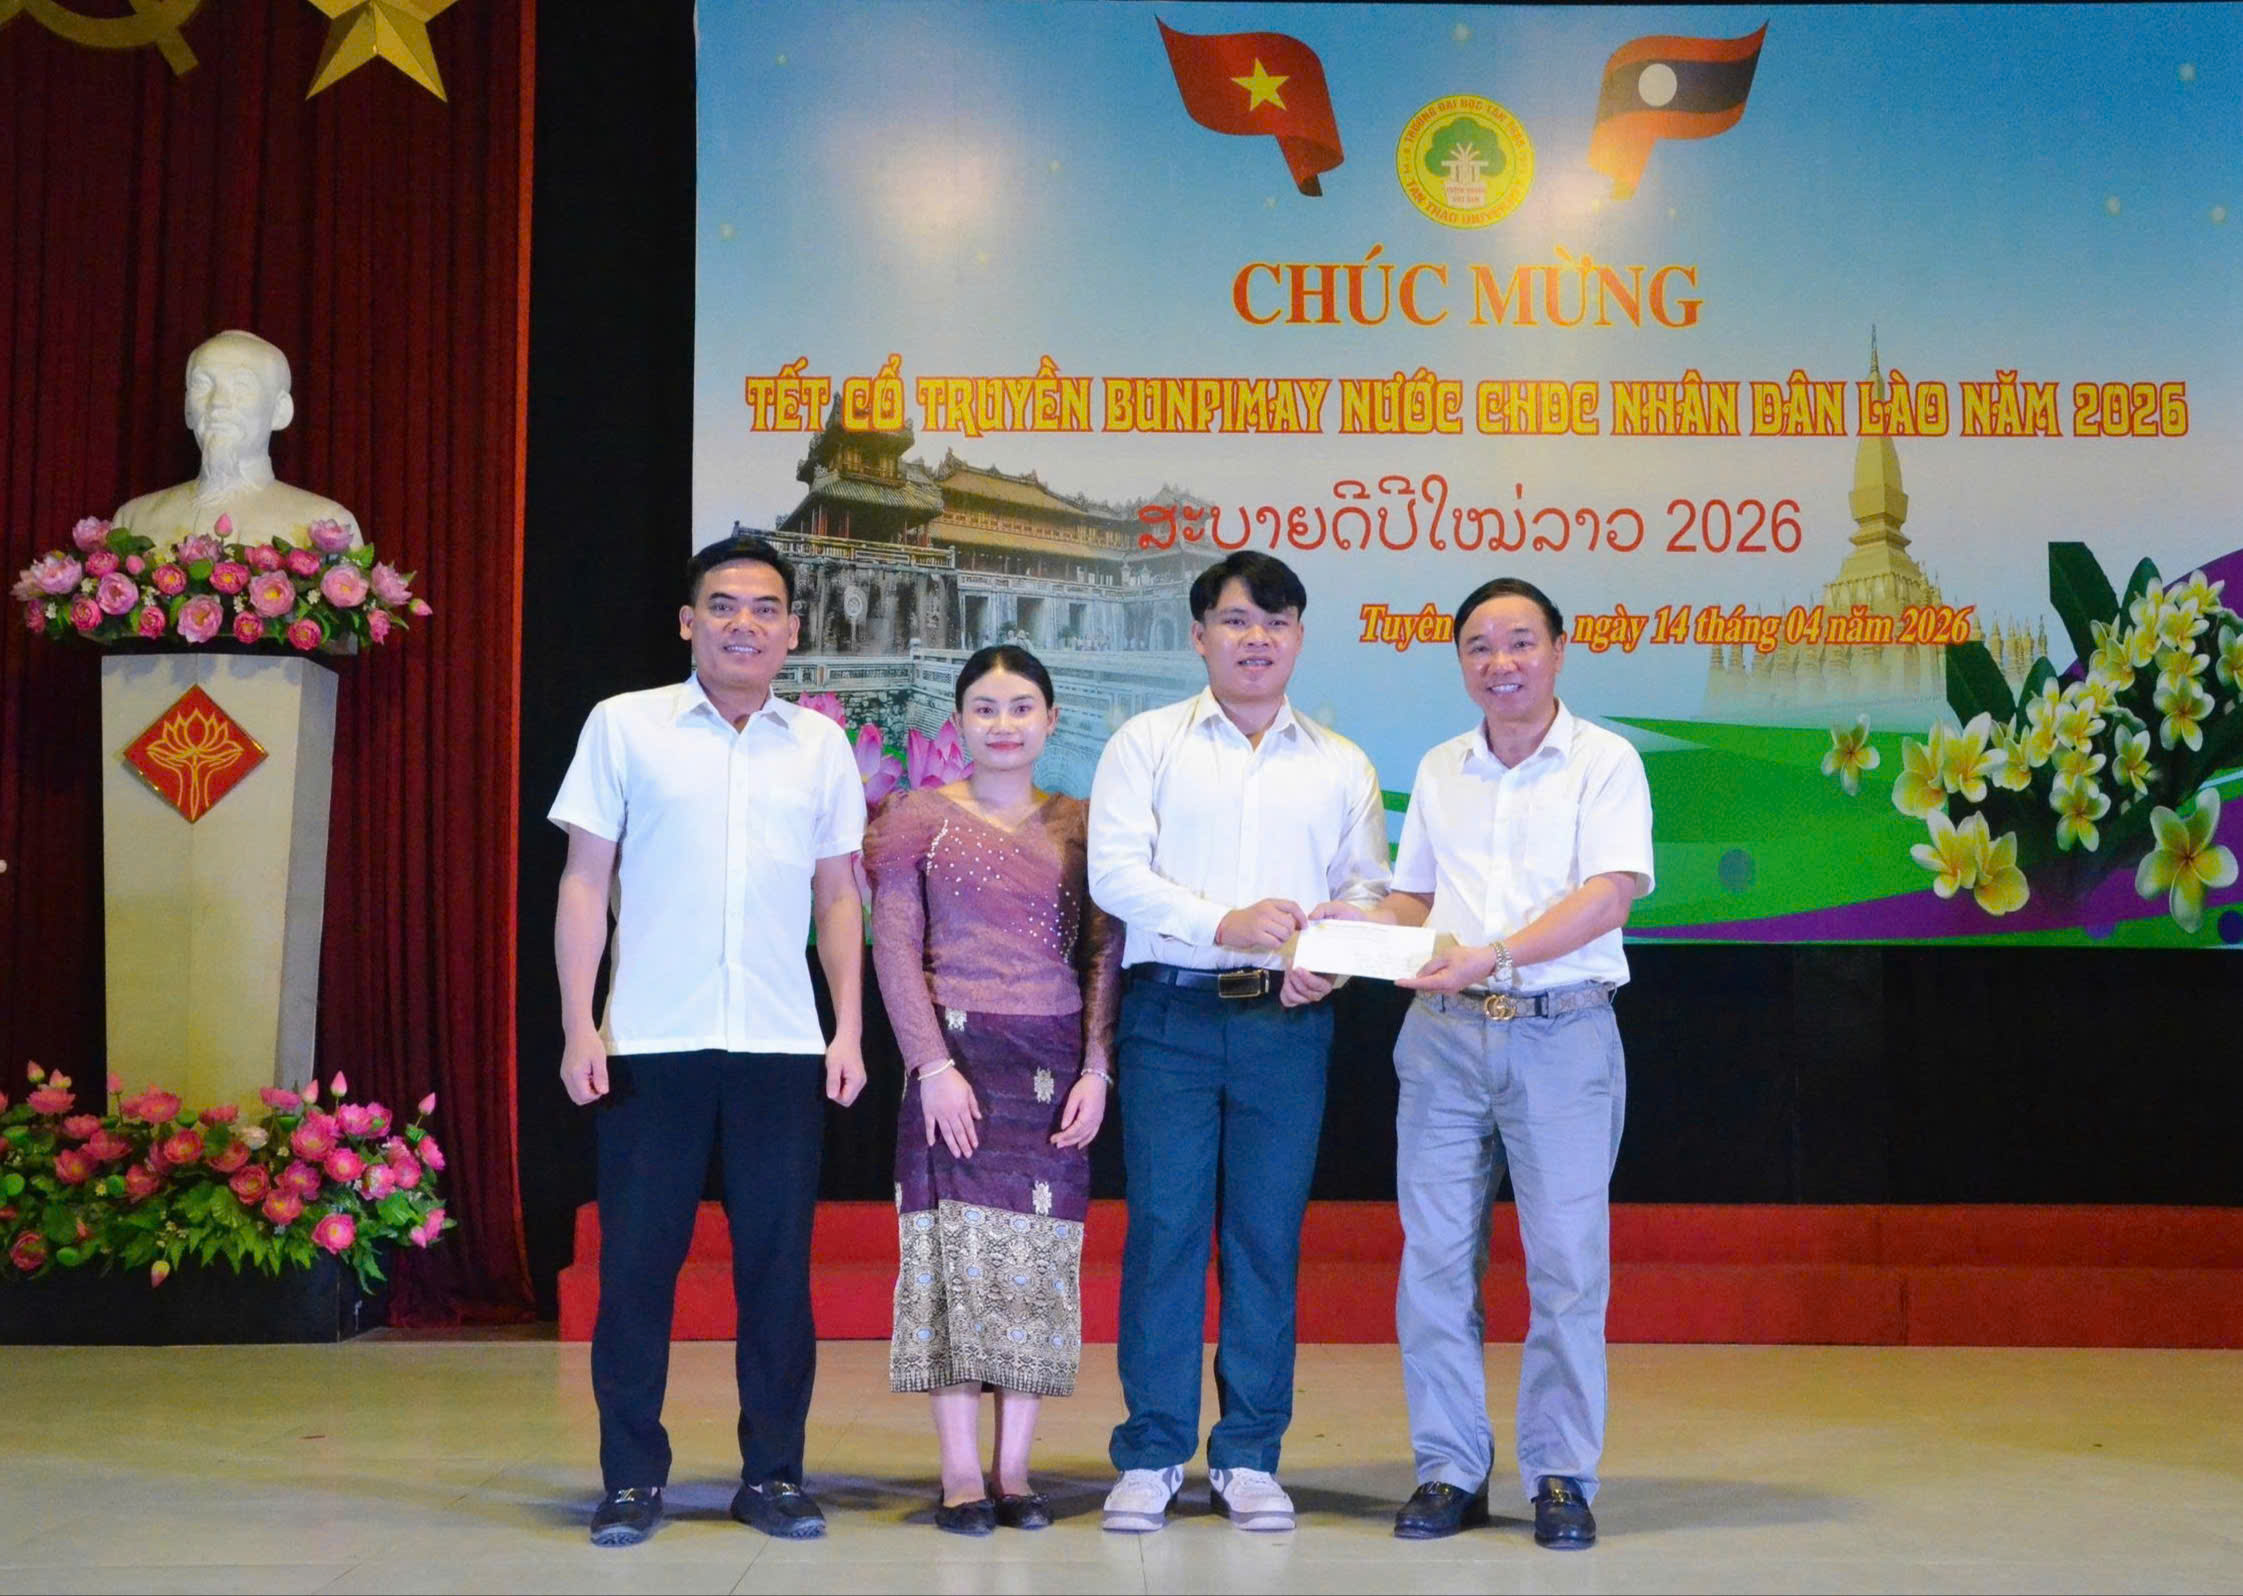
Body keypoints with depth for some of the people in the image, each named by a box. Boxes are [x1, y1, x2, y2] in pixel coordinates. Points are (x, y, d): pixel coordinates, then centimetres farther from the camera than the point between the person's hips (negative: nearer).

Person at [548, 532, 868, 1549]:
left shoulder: (821, 746, 10)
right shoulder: (624, 726, 3)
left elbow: (837, 898, 13)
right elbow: (584, 883, 2)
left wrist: (850, 1029, 4)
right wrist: (578, 1026, -5)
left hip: (781, 1045, 2)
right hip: (650, 1042, -2)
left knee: (777, 1263, 4)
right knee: (636, 1261, 1)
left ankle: (772, 1474, 15)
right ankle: (631, 1478, 12)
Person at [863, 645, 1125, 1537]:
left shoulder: (1080, 826, 11)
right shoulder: (923, 818, 5)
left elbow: (1105, 955, 8)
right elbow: (894, 946, 0)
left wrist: (1097, 1070, -2)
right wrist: (933, 1064, -10)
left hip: (1053, 1063, 2)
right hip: (955, 1054, -2)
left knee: (1038, 1258, 2)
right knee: (956, 1250, -3)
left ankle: (1015, 1470, 9)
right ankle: (961, 1473, 3)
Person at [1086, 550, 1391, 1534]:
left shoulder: (1340, 766, 15)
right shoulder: (1147, 745, 8)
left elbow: (1368, 889, 12)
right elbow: (1114, 871, -2)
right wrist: (1223, 923, -14)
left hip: (1287, 1021, 2)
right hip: (1170, 1013, -2)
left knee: (1268, 1234, 3)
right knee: (1163, 1225, -2)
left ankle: (1249, 1455, 12)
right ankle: (1151, 1454, 7)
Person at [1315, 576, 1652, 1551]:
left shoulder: (1604, 763, 0)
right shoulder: (1439, 771, 16)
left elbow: (1608, 895, -12)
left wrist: (1493, 954, -23)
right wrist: (1364, 924, 1)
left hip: (1562, 1032, -4)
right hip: (1444, 1034, 4)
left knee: (1567, 1262, -2)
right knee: (1434, 1257, 3)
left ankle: (1561, 1477, 7)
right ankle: (1450, 1471, 12)